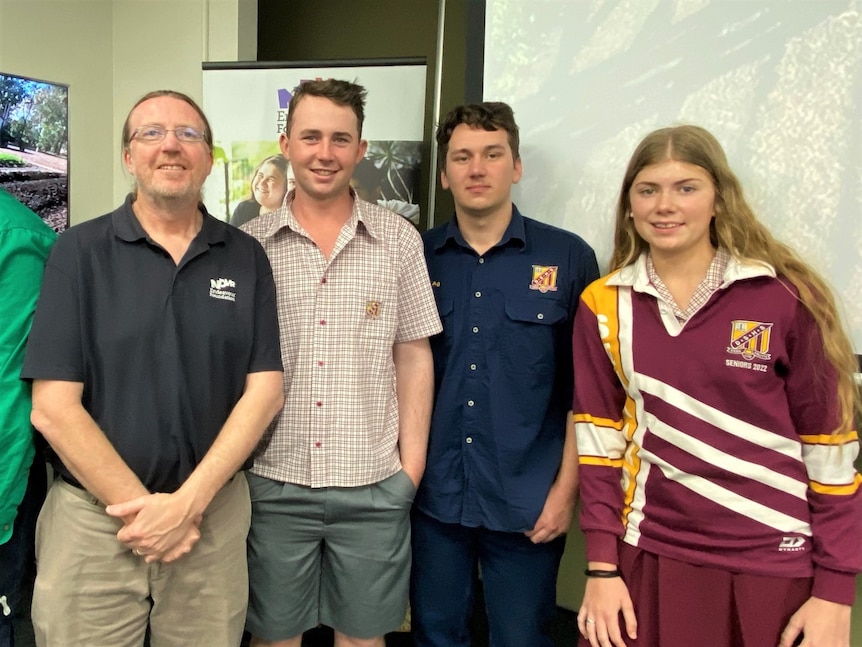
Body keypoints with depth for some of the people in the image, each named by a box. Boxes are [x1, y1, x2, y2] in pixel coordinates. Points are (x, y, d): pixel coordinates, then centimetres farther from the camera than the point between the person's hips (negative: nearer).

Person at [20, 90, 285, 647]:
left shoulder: (246, 257, 1)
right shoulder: (79, 252, -4)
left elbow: (265, 390, -3)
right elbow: (53, 408, -9)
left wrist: (188, 501, -12)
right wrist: (143, 507, -11)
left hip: (214, 513, 2)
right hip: (94, 517, -1)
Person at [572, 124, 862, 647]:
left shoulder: (785, 297, -8)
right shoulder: (604, 305, -1)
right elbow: (599, 432, 1)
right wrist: (602, 566, -2)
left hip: (772, 563, -1)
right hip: (649, 555, 2)